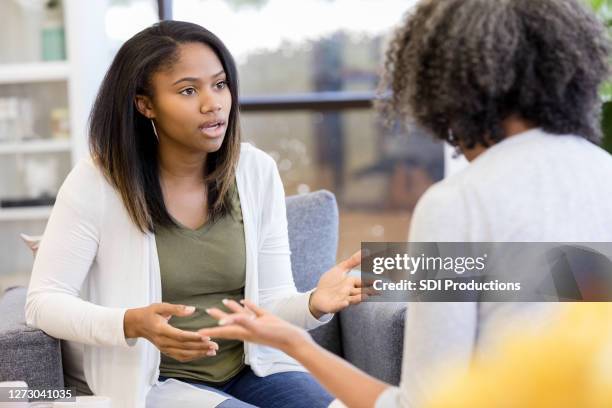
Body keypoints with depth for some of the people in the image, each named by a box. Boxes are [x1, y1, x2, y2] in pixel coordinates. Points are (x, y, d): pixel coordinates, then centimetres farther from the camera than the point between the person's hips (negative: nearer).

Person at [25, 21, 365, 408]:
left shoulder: (258, 170, -1)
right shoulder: (96, 182, -12)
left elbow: (271, 301, 0)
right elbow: (44, 301, -11)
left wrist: (313, 304, -24)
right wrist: (134, 324, -28)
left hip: (252, 368, 4)